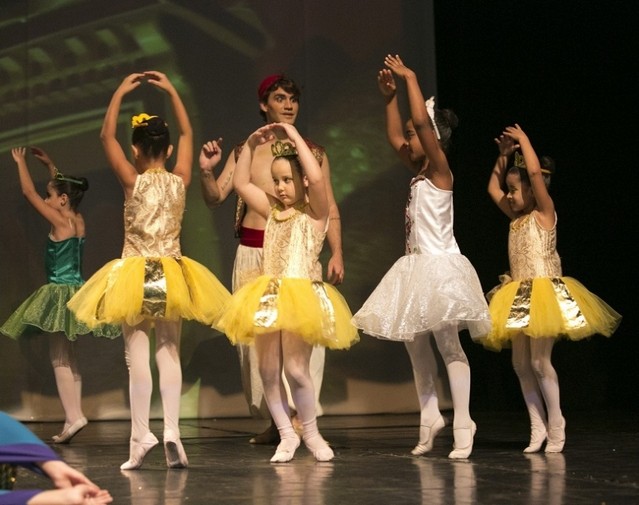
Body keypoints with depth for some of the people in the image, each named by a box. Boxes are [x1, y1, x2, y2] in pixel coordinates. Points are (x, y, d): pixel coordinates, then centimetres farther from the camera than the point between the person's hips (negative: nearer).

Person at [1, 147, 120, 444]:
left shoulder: (59, 221, -13)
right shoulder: (78, 221, 6)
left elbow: (28, 192, -8)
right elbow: (65, 189, 25)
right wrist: (50, 165, 30)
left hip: (60, 294, -8)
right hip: (76, 292, 8)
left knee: (59, 357, -6)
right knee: (67, 357, 12)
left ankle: (73, 416, -11)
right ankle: (74, 415, 12)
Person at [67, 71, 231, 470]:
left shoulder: (133, 182, -9)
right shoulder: (180, 181, -1)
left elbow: (107, 137, 1)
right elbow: (188, 135, 14)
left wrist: (120, 93, 6)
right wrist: (171, 91, 18)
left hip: (135, 277, -3)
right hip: (171, 276, 3)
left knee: (137, 356, -3)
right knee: (169, 353, 7)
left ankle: (141, 436, -7)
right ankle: (172, 430, -4)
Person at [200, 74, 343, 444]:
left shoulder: (314, 153, 11)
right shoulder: (245, 151, 11)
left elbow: (329, 209, 11)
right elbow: (215, 198, 7)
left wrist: (337, 253, 1)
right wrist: (207, 172, -12)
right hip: (253, 253, 1)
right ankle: (273, 418, 5)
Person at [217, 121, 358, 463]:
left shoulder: (315, 212, -2)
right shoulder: (273, 211, 15)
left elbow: (318, 179, -21)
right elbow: (241, 183, 18)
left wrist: (295, 137, -14)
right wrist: (251, 145, 8)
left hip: (301, 296, -6)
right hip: (268, 297, 6)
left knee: (295, 369, -10)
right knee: (268, 371, 4)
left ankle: (310, 432, 9)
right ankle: (286, 435, 15)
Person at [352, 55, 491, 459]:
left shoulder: (440, 170, -10)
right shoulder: (420, 173, 11)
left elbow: (421, 121, -22)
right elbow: (394, 137, 23)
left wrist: (410, 77, -14)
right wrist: (390, 96, 16)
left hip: (440, 266, -9)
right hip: (417, 267, 9)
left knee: (448, 344, -10)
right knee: (416, 344, 9)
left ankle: (463, 426, -10)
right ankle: (430, 416, 16)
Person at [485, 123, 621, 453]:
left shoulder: (544, 213, -5)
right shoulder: (516, 217, 14)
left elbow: (535, 171, -17)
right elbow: (492, 188, 26)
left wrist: (524, 140, -6)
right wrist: (503, 155, 19)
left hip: (544, 292, -8)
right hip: (518, 296, 8)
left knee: (539, 361, -11)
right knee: (521, 364, 4)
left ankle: (556, 426, 0)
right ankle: (538, 428, 7)